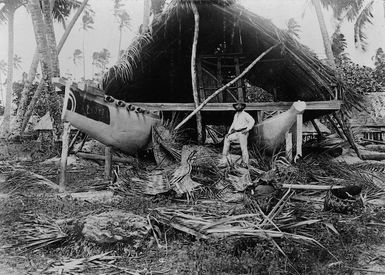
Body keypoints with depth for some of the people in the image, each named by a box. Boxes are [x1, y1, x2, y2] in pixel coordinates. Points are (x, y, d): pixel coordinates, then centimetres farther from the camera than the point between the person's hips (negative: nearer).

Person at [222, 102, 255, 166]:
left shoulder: (245, 114, -6)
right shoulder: (236, 115, 18)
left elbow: (252, 121, -18)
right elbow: (233, 124, 23)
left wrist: (247, 129, -23)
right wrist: (229, 133, 16)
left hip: (243, 133, -8)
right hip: (237, 133, 8)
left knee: (243, 148, -8)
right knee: (227, 138, 8)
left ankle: (245, 163, -2)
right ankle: (224, 155, 11)